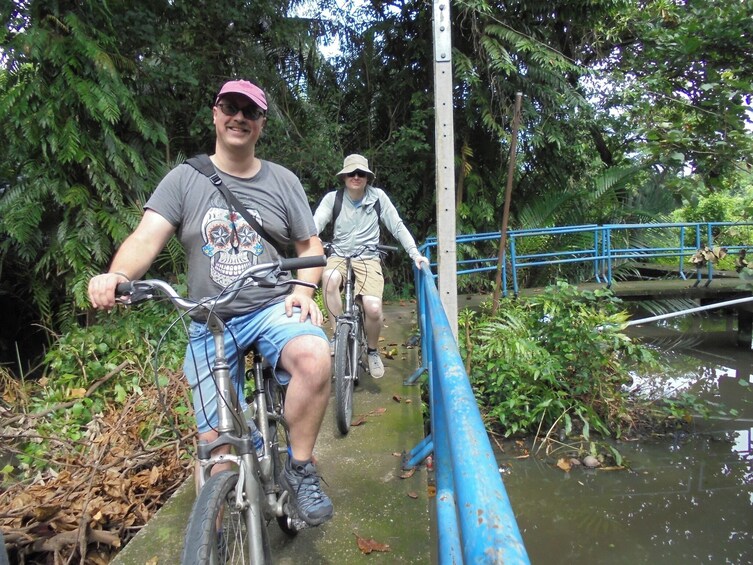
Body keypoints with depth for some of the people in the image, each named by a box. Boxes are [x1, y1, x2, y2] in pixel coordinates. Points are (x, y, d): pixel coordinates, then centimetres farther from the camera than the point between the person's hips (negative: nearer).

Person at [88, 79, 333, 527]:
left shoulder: (283, 181, 6)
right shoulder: (185, 179, 3)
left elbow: (310, 245, 10)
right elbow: (148, 237, -9)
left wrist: (303, 288, -10)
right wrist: (116, 276, -31)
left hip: (273, 310, 0)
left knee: (315, 355, -33)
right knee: (216, 441, 2)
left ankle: (300, 470, -11)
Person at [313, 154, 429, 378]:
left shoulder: (378, 197, 0)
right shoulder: (332, 198, -1)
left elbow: (397, 226, 1)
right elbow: (315, 224, -14)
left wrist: (415, 253, -8)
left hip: (368, 259, 0)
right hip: (339, 256, 0)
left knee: (373, 308, -23)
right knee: (330, 278, -37)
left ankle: (372, 351, 10)